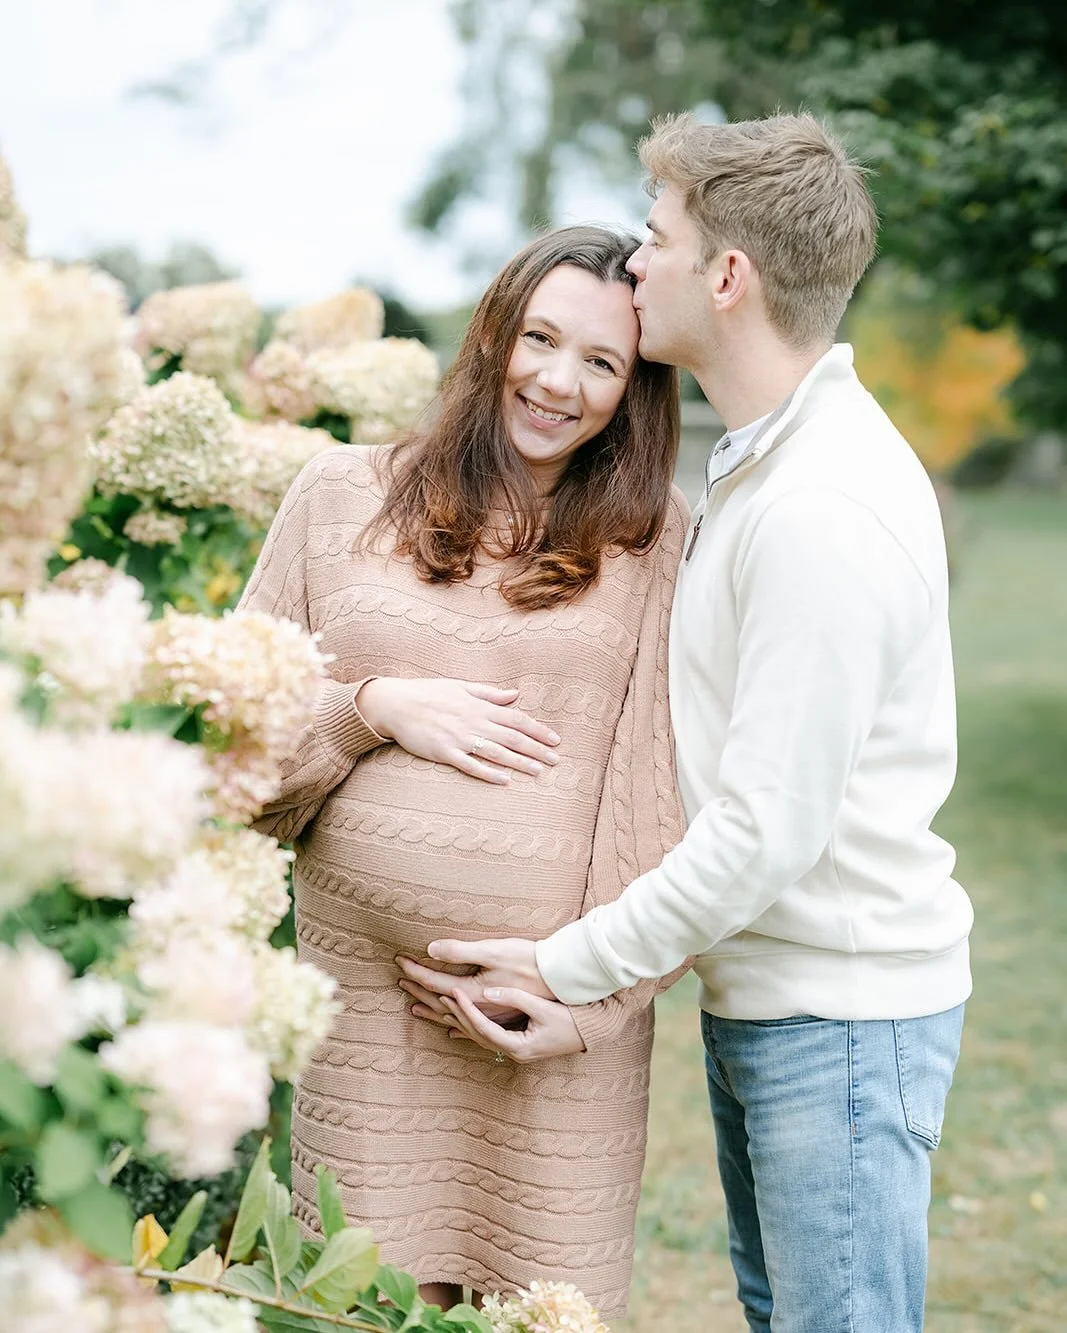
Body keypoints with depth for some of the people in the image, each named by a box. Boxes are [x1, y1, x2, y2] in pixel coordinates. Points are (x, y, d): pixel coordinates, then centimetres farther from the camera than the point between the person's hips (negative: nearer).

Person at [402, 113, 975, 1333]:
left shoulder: (821, 514, -24)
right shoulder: (760, 464, 8)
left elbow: (767, 830, -24)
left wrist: (568, 968, -15)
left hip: (840, 1014, -10)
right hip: (757, 993, 10)